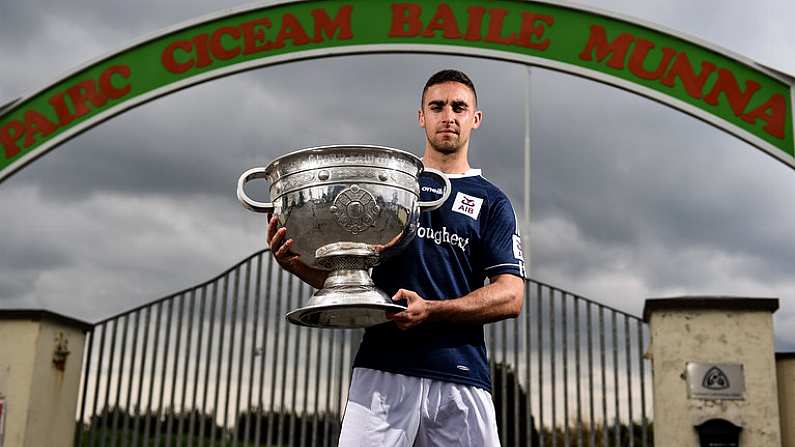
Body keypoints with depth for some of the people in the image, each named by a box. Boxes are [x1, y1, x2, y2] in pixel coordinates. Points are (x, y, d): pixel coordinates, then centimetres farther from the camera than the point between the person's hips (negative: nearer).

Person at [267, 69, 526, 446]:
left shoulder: (492, 202, 12)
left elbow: (511, 296, 1)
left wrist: (431, 310, -15)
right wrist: (292, 260, -6)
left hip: (462, 376, 0)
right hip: (382, 368, 0)